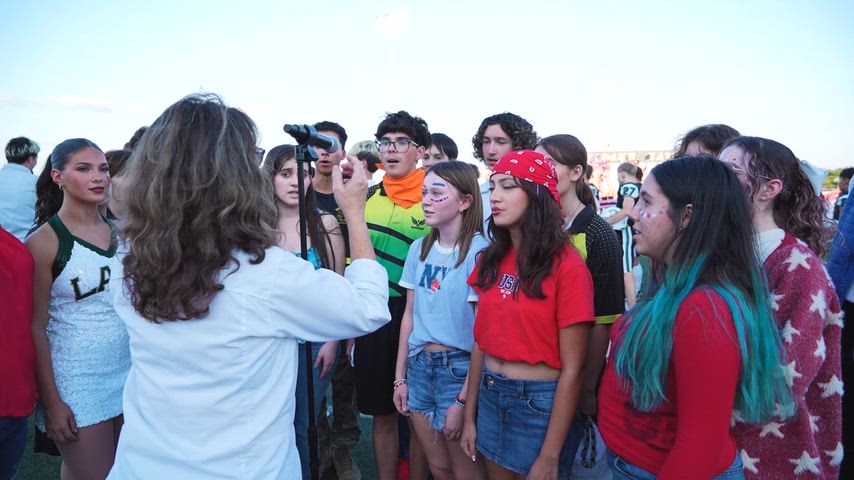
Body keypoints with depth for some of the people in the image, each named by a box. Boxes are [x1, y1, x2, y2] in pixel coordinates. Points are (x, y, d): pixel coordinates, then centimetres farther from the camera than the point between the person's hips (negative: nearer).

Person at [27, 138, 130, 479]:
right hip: (77, 382, -4)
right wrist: (51, 402, -9)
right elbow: (36, 326, -7)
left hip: (129, 371, 5)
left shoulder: (120, 232, 4)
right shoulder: (45, 241, -9)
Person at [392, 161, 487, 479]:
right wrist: (400, 377, 10)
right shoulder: (418, 249, 5)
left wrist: (464, 399, -15)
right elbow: (409, 315, 10)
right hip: (418, 365, 6)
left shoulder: (479, 252, -15)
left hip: (459, 368, -5)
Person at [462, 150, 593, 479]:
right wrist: (469, 417, 9)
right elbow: (481, 341, 7)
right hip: (490, 396, 6)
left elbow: (572, 369, -16)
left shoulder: (566, 265, -17)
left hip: (542, 402, -6)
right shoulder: (491, 258, 2)